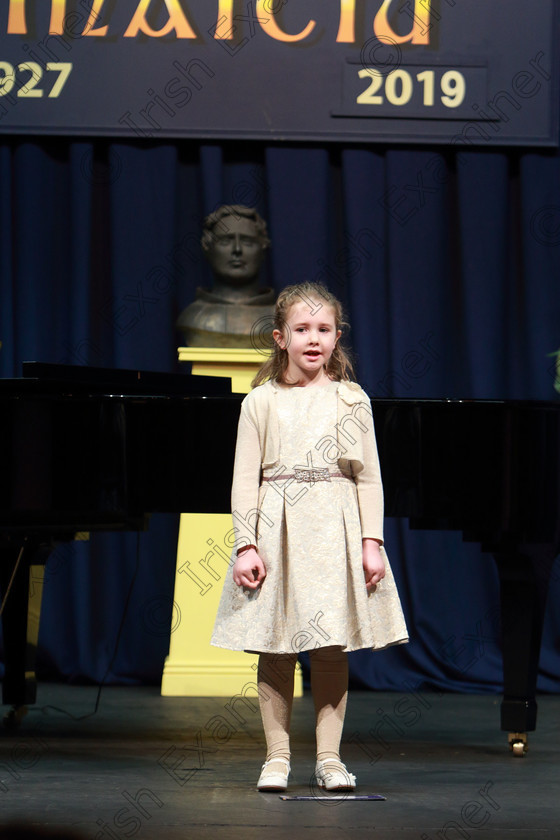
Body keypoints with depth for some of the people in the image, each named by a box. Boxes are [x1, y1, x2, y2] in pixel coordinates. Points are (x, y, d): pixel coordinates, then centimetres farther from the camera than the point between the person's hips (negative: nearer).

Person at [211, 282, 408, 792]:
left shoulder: (351, 400, 7)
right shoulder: (261, 401, 5)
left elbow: (369, 476, 7)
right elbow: (245, 477, 3)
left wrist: (372, 541, -2)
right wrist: (246, 544, -5)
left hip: (333, 531, 0)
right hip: (278, 529, 0)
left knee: (332, 649, 1)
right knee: (275, 649, 1)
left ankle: (329, 757, 7)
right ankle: (277, 756, 8)